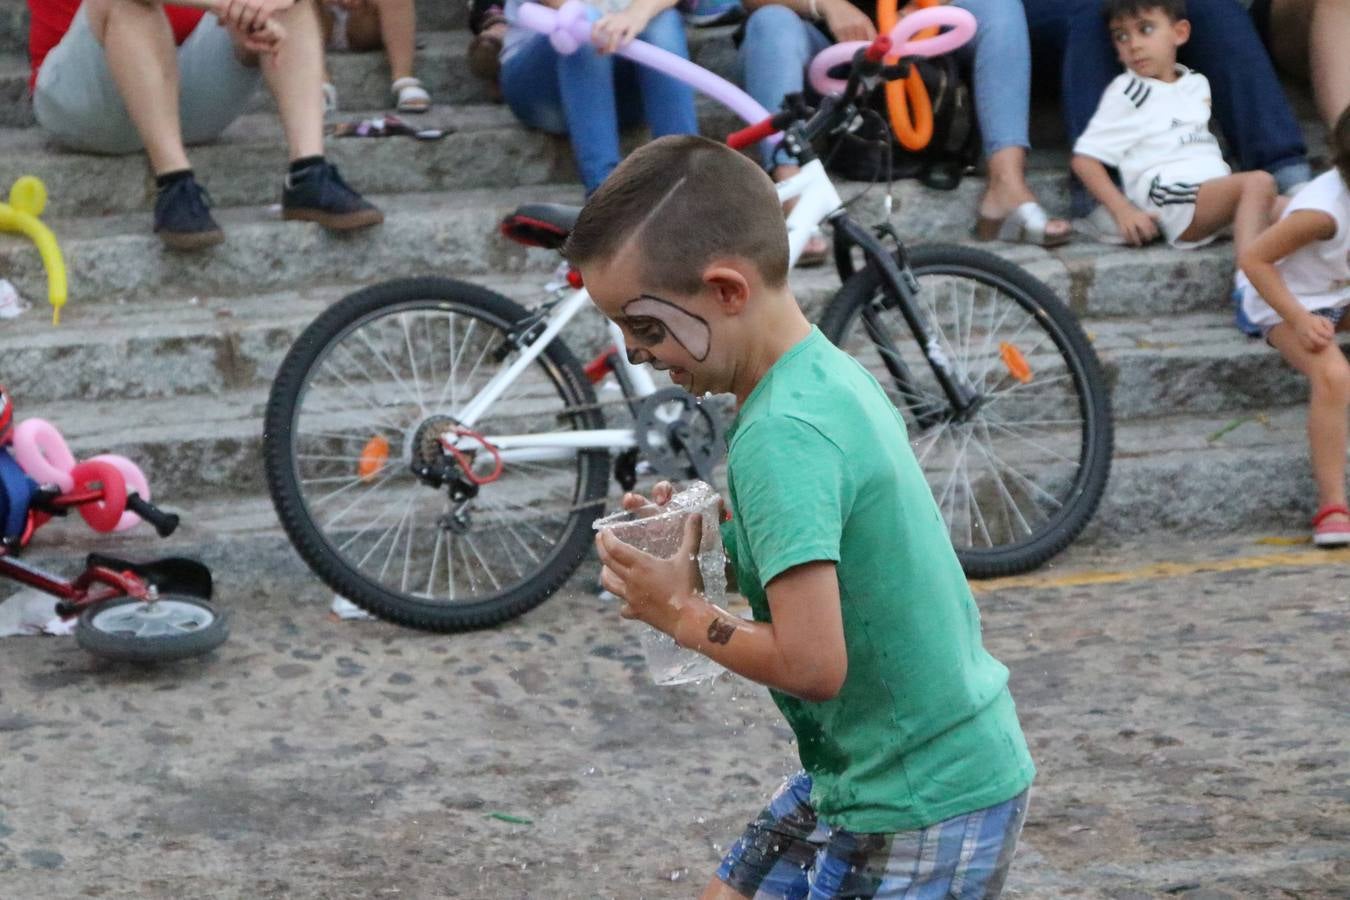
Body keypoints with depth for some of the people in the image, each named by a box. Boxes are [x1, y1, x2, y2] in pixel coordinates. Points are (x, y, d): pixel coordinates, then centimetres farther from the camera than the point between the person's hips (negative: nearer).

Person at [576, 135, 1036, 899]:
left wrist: (685, 616, -14)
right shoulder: (830, 372, 2)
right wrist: (715, 535, 0)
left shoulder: (781, 435, -25)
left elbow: (812, 662, -30)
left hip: (925, 808, -9)